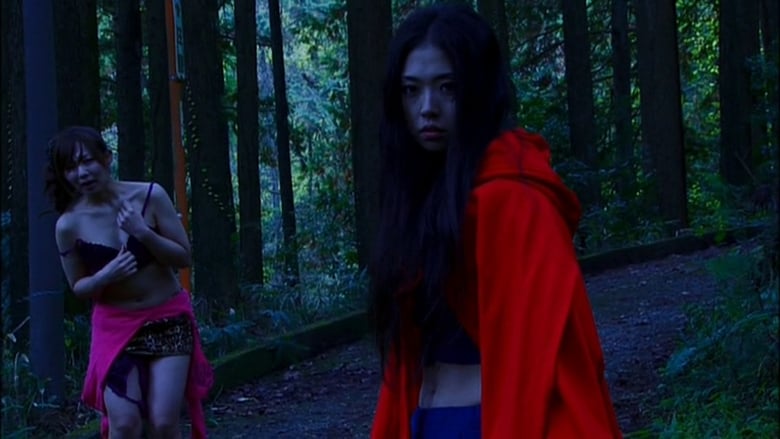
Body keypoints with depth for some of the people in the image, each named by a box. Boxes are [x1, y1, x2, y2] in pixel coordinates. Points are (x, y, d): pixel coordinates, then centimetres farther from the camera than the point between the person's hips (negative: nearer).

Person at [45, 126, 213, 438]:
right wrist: (105, 276, -20)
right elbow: (78, 287, 2)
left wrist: (143, 233, -23)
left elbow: (184, 257, -7)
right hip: (115, 326, 0)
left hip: (168, 320, 0)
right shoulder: (68, 225, -10)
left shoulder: (149, 196, -12)